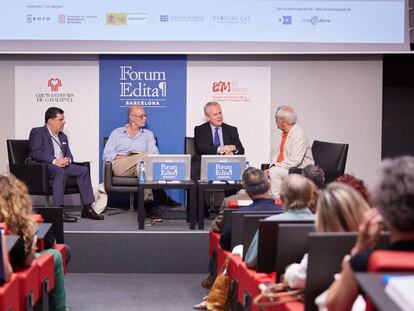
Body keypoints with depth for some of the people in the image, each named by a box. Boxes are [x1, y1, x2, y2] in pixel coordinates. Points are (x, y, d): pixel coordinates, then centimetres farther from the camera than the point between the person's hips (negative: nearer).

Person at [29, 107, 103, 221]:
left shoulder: (62, 136, 27)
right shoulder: (37, 133, 2)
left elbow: (69, 154, 22)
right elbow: (36, 153, -12)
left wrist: (67, 160, -5)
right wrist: (54, 161, -24)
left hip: (62, 165, 7)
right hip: (43, 165, -7)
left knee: (83, 170, -12)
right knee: (60, 172, -37)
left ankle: (87, 209, -11)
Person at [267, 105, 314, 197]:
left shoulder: (298, 135, -21)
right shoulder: (284, 133, 7)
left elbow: (295, 161, -26)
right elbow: (279, 152, 14)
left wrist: (275, 166, -22)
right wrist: (273, 164, -5)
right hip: (286, 167, 9)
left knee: (274, 172, -27)